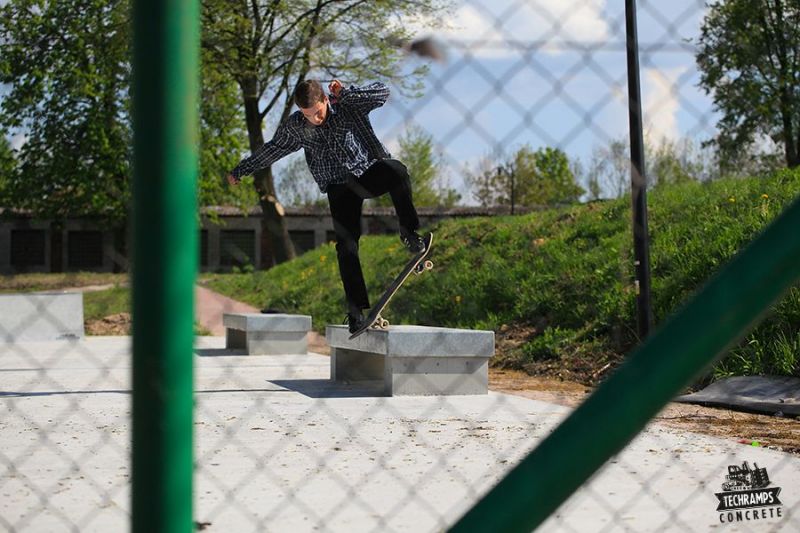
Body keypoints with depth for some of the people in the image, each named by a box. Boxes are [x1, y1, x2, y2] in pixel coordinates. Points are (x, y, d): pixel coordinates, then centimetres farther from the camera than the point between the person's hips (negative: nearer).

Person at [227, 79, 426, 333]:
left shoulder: (348, 105, -9)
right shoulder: (294, 127, -3)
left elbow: (382, 92, -19)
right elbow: (273, 148, 14)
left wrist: (345, 93, -30)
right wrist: (240, 170, 24)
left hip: (371, 170, -1)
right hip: (341, 186, 1)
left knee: (397, 170, -37)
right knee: (346, 244, -14)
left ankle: (410, 233, -27)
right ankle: (356, 309, -10)